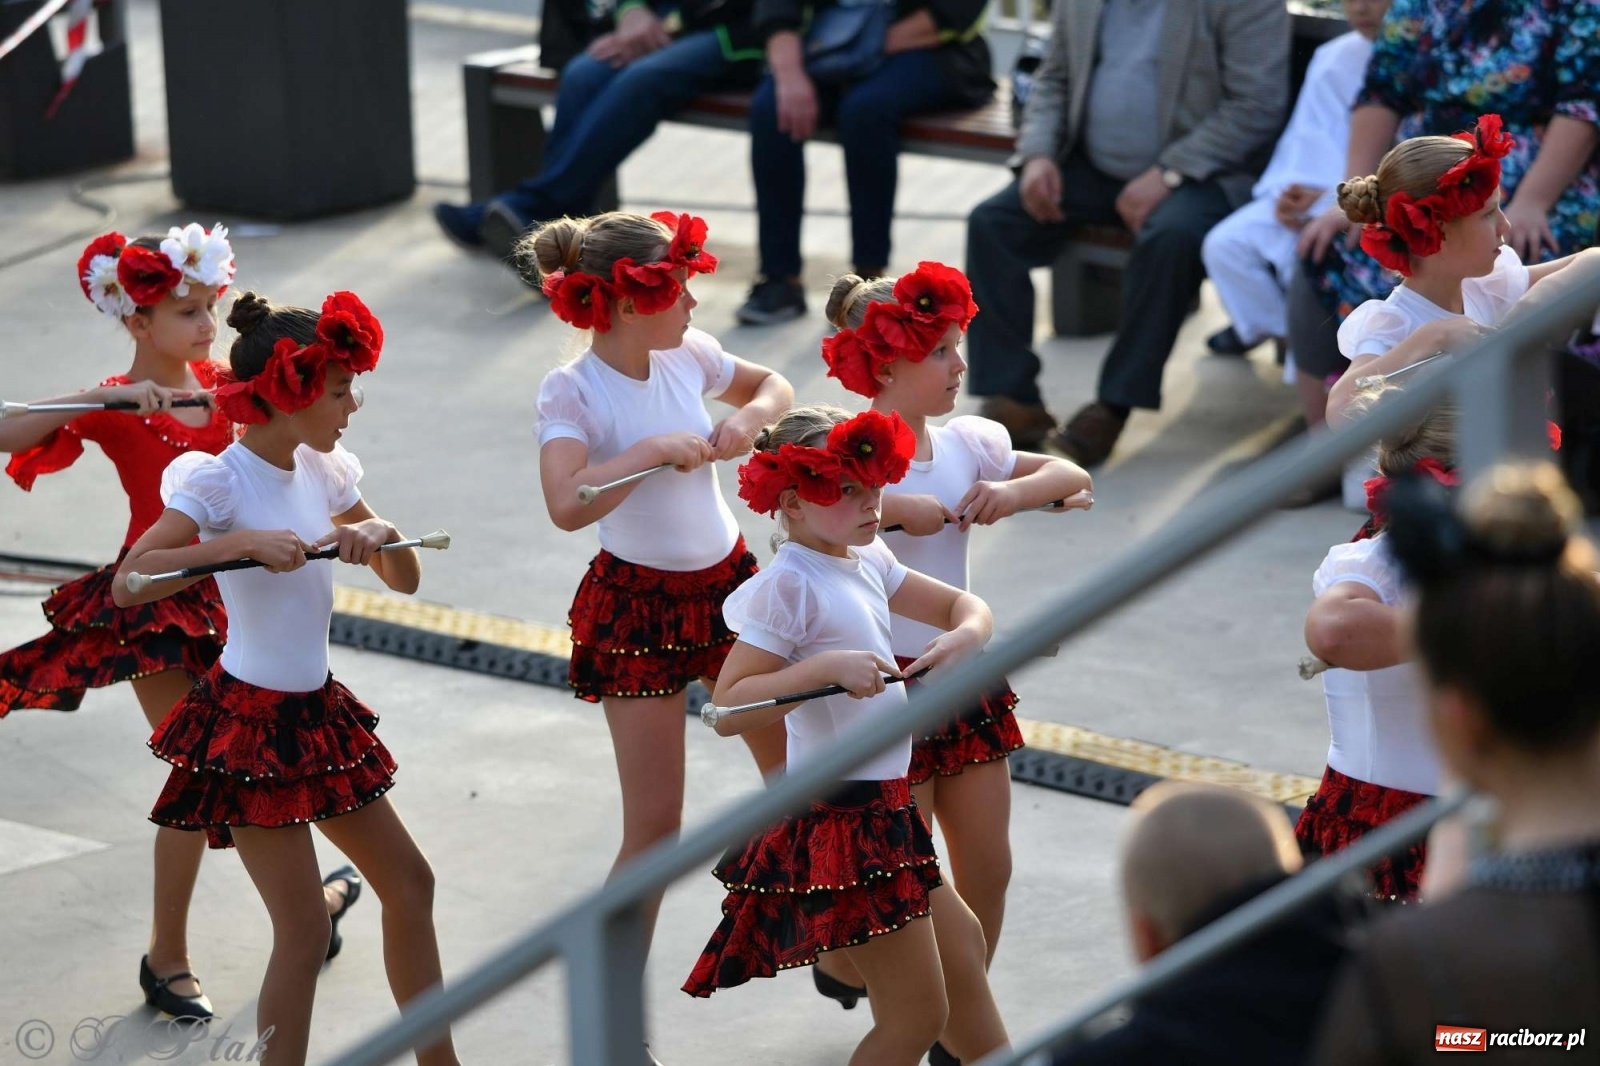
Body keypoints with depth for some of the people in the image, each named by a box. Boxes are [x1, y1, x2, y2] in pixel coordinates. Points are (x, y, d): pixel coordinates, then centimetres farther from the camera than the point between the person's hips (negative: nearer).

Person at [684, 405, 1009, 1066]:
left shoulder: (868, 560, 8)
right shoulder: (789, 585, -18)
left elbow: (962, 606, 18)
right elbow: (727, 708, -24)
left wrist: (964, 636, -5)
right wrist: (828, 666, -33)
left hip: (882, 811, 10)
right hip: (843, 819, -10)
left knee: (960, 946, 27)